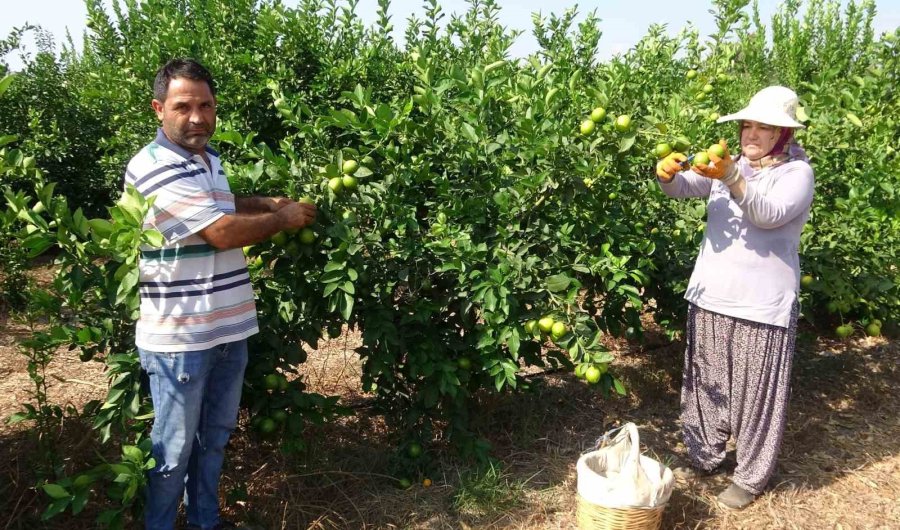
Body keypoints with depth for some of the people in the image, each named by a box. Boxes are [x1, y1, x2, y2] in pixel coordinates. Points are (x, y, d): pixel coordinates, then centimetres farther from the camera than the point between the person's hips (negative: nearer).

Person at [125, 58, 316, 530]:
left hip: (229, 327, 9)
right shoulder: (153, 168, -20)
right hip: (180, 336, -9)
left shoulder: (209, 158, 10)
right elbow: (223, 232, -23)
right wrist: (284, 218, -8)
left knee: (216, 434, 23)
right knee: (174, 447, 7)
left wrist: (268, 203, 13)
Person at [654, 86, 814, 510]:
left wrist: (731, 178, -41)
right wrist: (668, 175, -30)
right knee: (707, 383, 15)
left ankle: (751, 476, 20)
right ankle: (705, 457, 32)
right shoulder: (730, 164, 8)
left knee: (755, 392, 5)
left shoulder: (797, 172, -7)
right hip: (710, 296, 5)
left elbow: (770, 215, -26)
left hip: (762, 305, -5)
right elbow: (685, 187, -6)